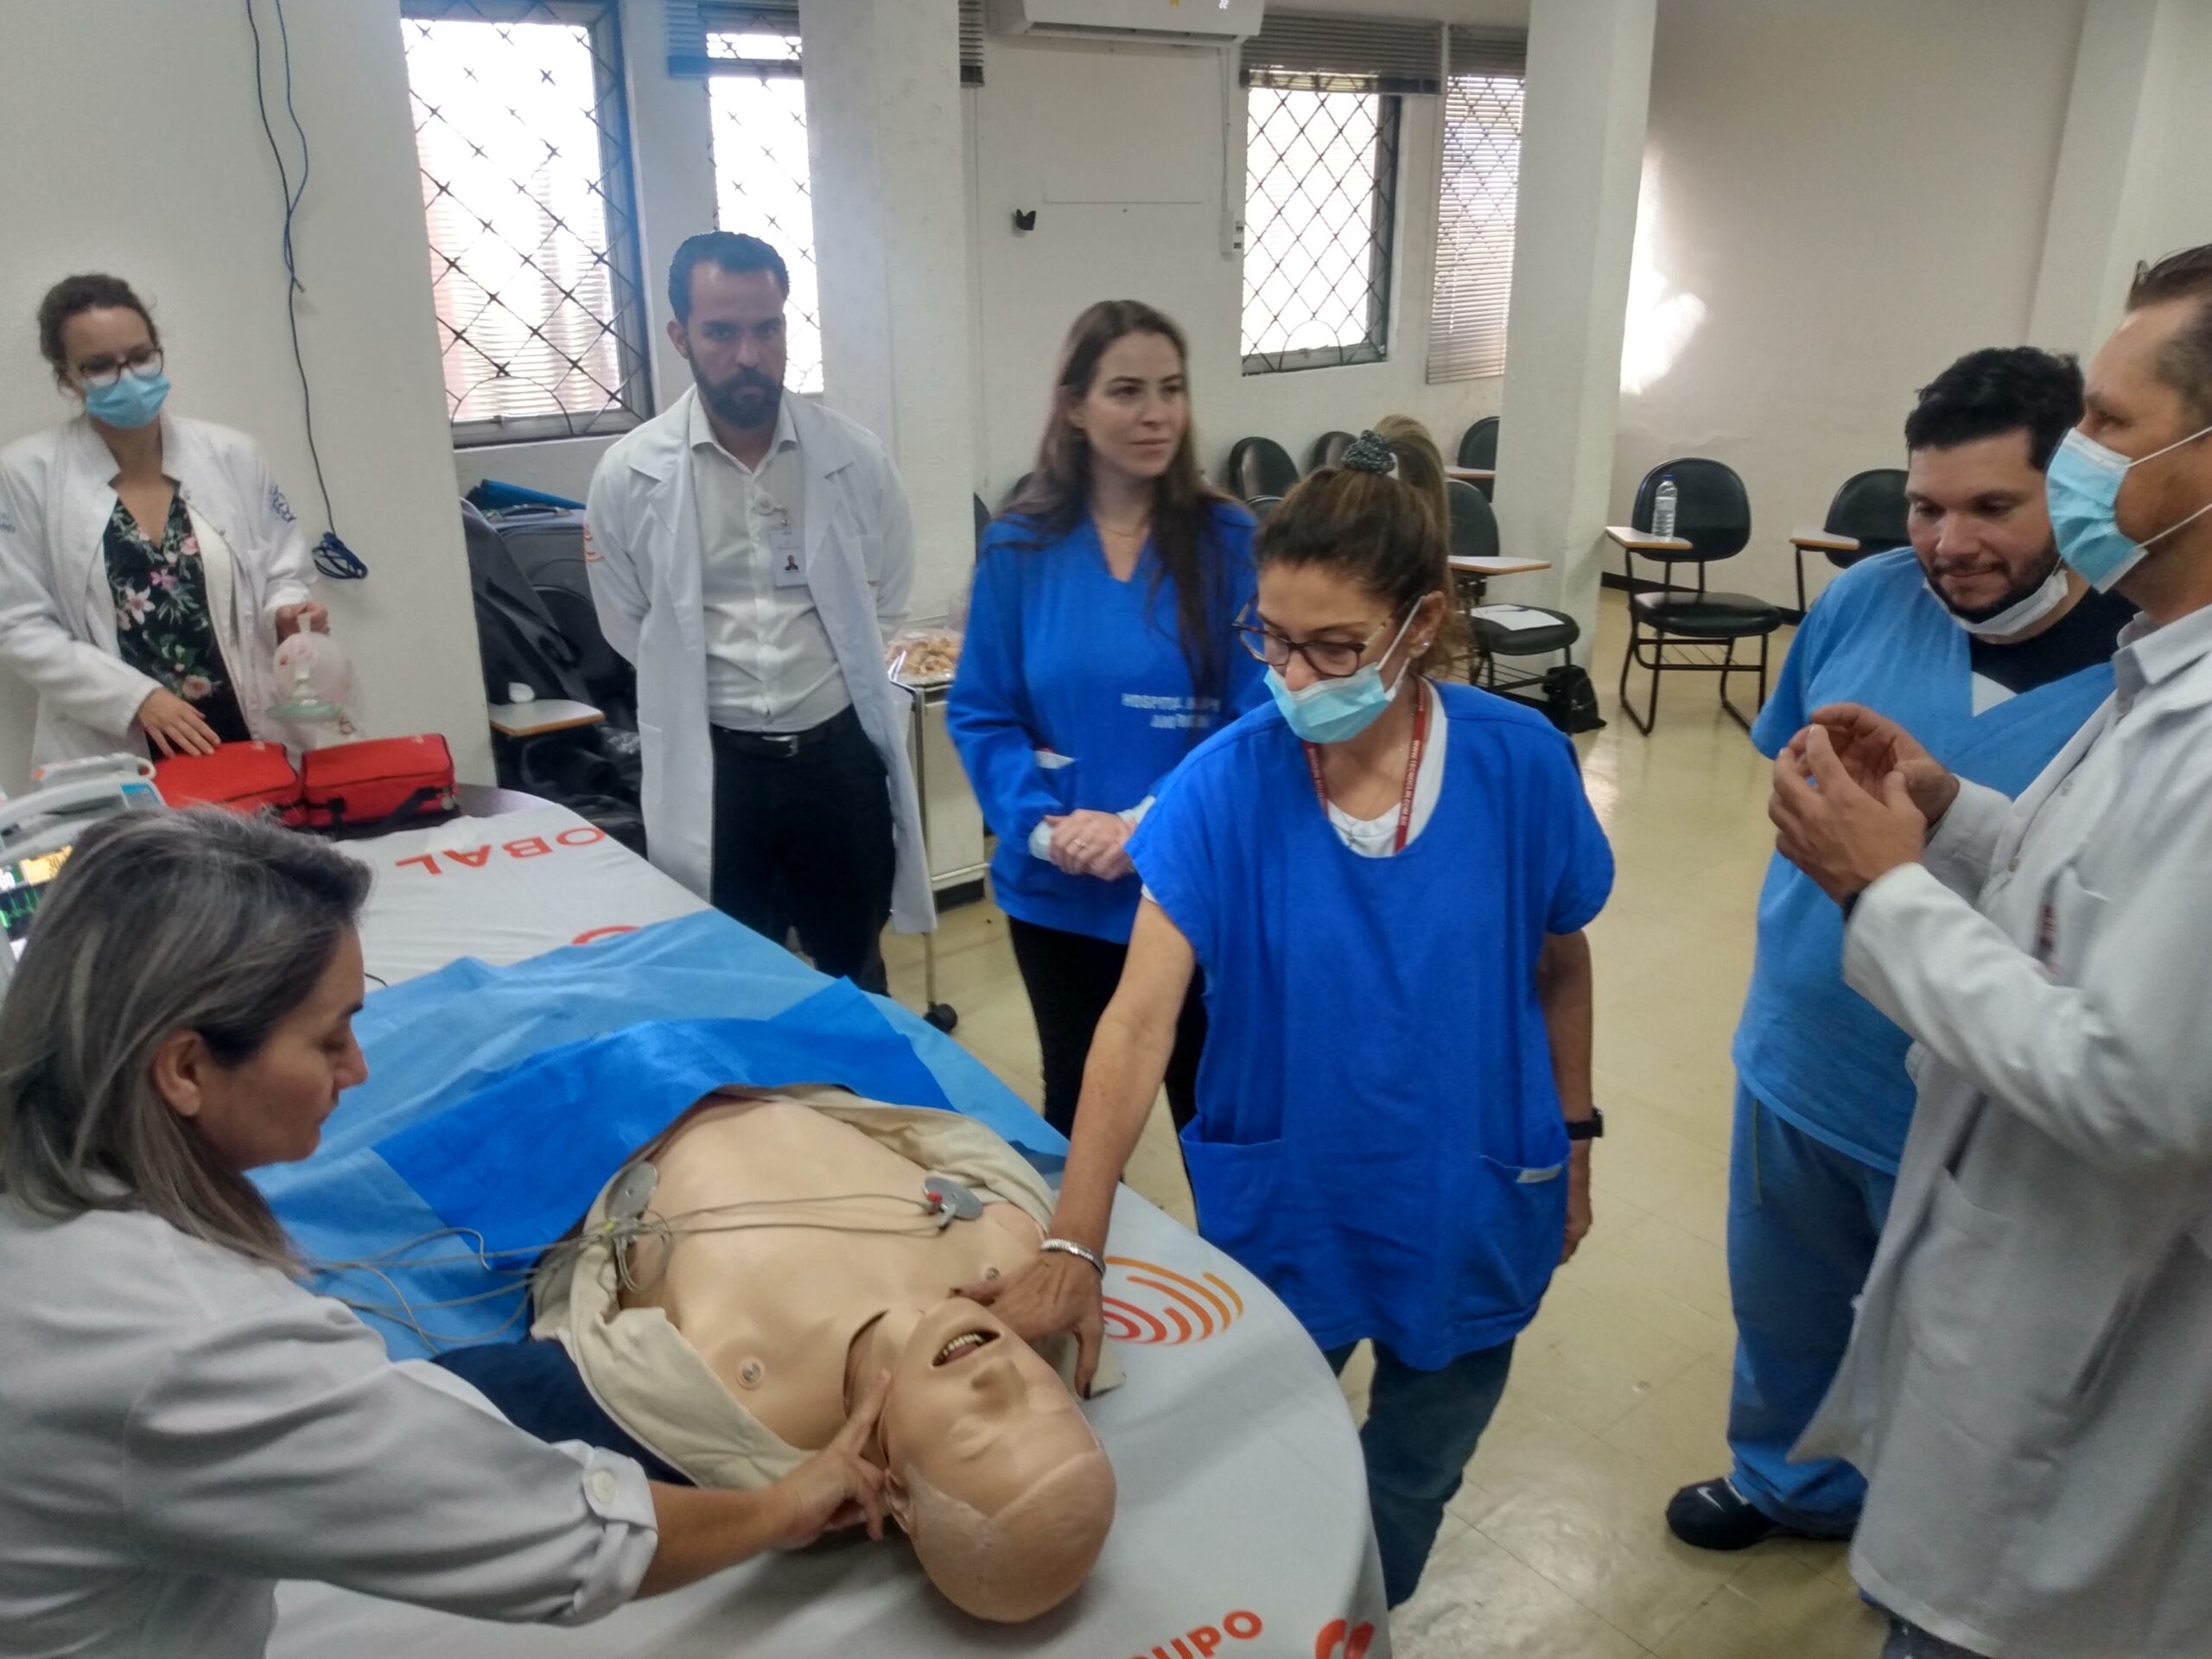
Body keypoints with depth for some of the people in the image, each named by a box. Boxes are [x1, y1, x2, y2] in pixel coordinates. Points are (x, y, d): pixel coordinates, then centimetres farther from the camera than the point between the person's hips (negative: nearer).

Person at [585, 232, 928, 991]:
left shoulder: (855, 456, -4)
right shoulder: (630, 473, -7)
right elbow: (629, 629, 5)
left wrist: (835, 680, 4)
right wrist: (712, 688, 5)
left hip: (839, 752, 1)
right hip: (712, 765, -1)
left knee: (855, 975, 19)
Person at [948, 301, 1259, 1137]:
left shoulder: (1227, 541, -6)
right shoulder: (1020, 547, -2)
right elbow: (980, 715, -2)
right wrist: (1043, 825, -17)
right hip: (1058, 890, 2)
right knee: (1075, 1100, 21)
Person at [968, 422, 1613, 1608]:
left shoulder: (1519, 763, -16)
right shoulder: (1225, 782, -20)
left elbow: (1559, 965, 0)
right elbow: (1140, 1018, -25)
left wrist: (1574, 1141, 7)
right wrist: (1073, 1244, -33)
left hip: (1469, 1204, 1)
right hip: (1281, 1205, -1)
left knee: (1410, 1479, 23)